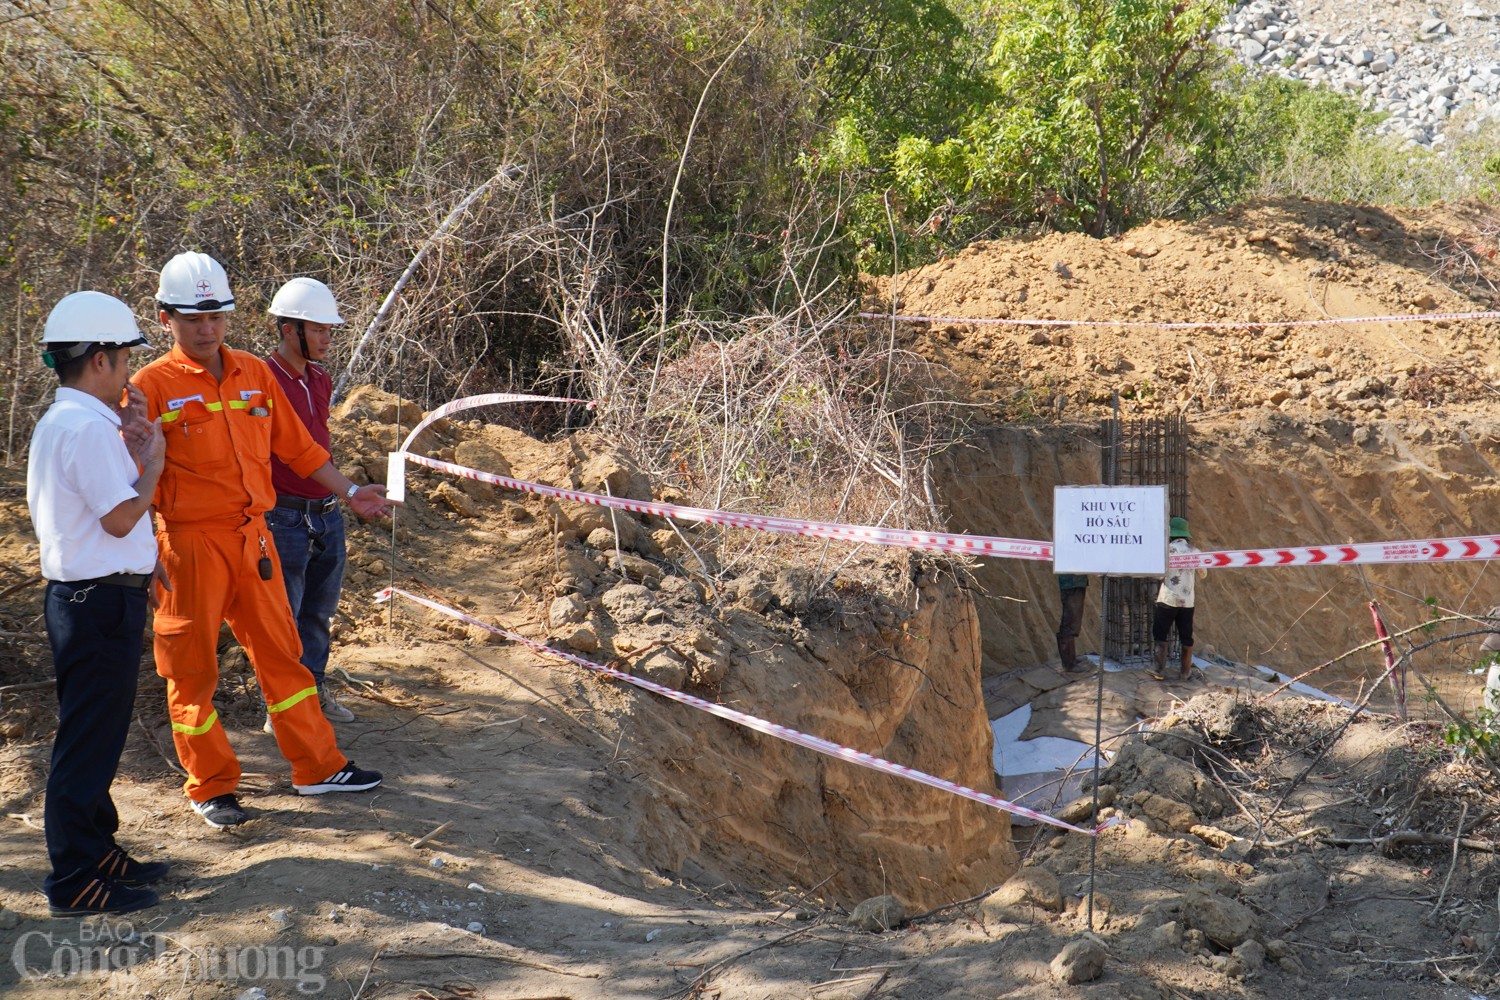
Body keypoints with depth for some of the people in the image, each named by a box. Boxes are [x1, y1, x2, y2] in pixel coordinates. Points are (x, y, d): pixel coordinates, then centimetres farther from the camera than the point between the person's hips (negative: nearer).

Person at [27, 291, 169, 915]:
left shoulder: (56, 423, 14)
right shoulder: (88, 428, -18)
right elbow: (120, 518, -20)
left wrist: (129, 455, 12)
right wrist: (151, 462, -8)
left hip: (82, 599, 11)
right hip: (101, 602, -11)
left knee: (93, 738, 19)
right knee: (89, 742, -4)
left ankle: (97, 854, 30)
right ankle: (76, 883, 3)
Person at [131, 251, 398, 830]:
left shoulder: (255, 374, 8)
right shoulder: (153, 386, -8)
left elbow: (297, 448, 17)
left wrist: (349, 493, 18)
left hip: (252, 537, 5)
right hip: (190, 544, -5)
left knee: (281, 652, 12)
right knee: (193, 669, 4)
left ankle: (317, 767, 23)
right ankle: (211, 788, 16)